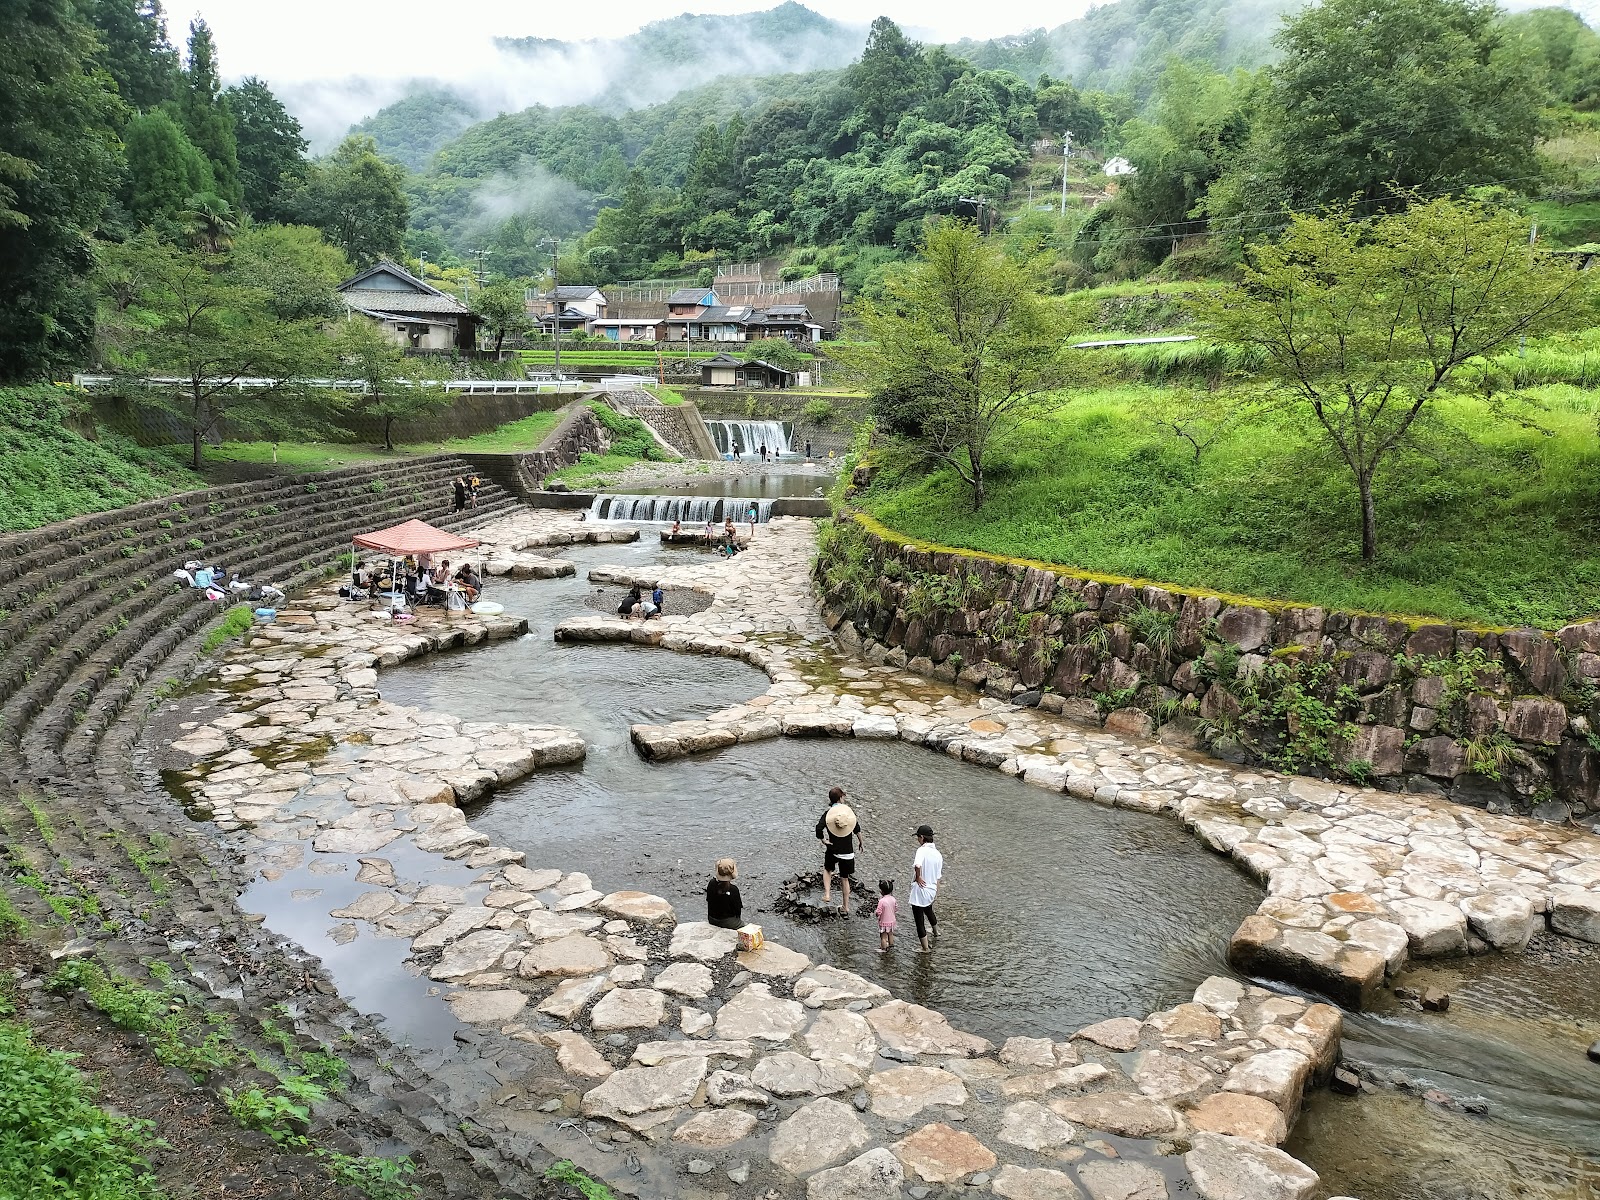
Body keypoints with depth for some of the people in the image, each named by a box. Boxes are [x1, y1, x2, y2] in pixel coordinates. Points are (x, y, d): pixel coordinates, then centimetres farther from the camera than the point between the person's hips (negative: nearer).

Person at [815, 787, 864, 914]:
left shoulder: (828, 813, -8)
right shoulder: (850, 811, -3)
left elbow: (819, 828, -21)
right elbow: (857, 828, 4)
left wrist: (823, 840, -5)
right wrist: (861, 841, 19)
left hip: (832, 850, -1)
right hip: (848, 851, 1)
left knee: (827, 870, 27)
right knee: (845, 878, 15)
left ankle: (827, 894, 8)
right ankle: (846, 907, 20)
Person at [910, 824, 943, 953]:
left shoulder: (922, 850, -21)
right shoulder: (938, 854, 2)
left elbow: (917, 865, -42)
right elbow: (938, 877, 11)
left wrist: (918, 877, -23)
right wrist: (936, 893, 23)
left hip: (920, 890, -8)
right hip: (932, 891, 8)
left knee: (920, 921, 7)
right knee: (928, 910, 36)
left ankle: (926, 948, 16)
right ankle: (935, 932, 59)